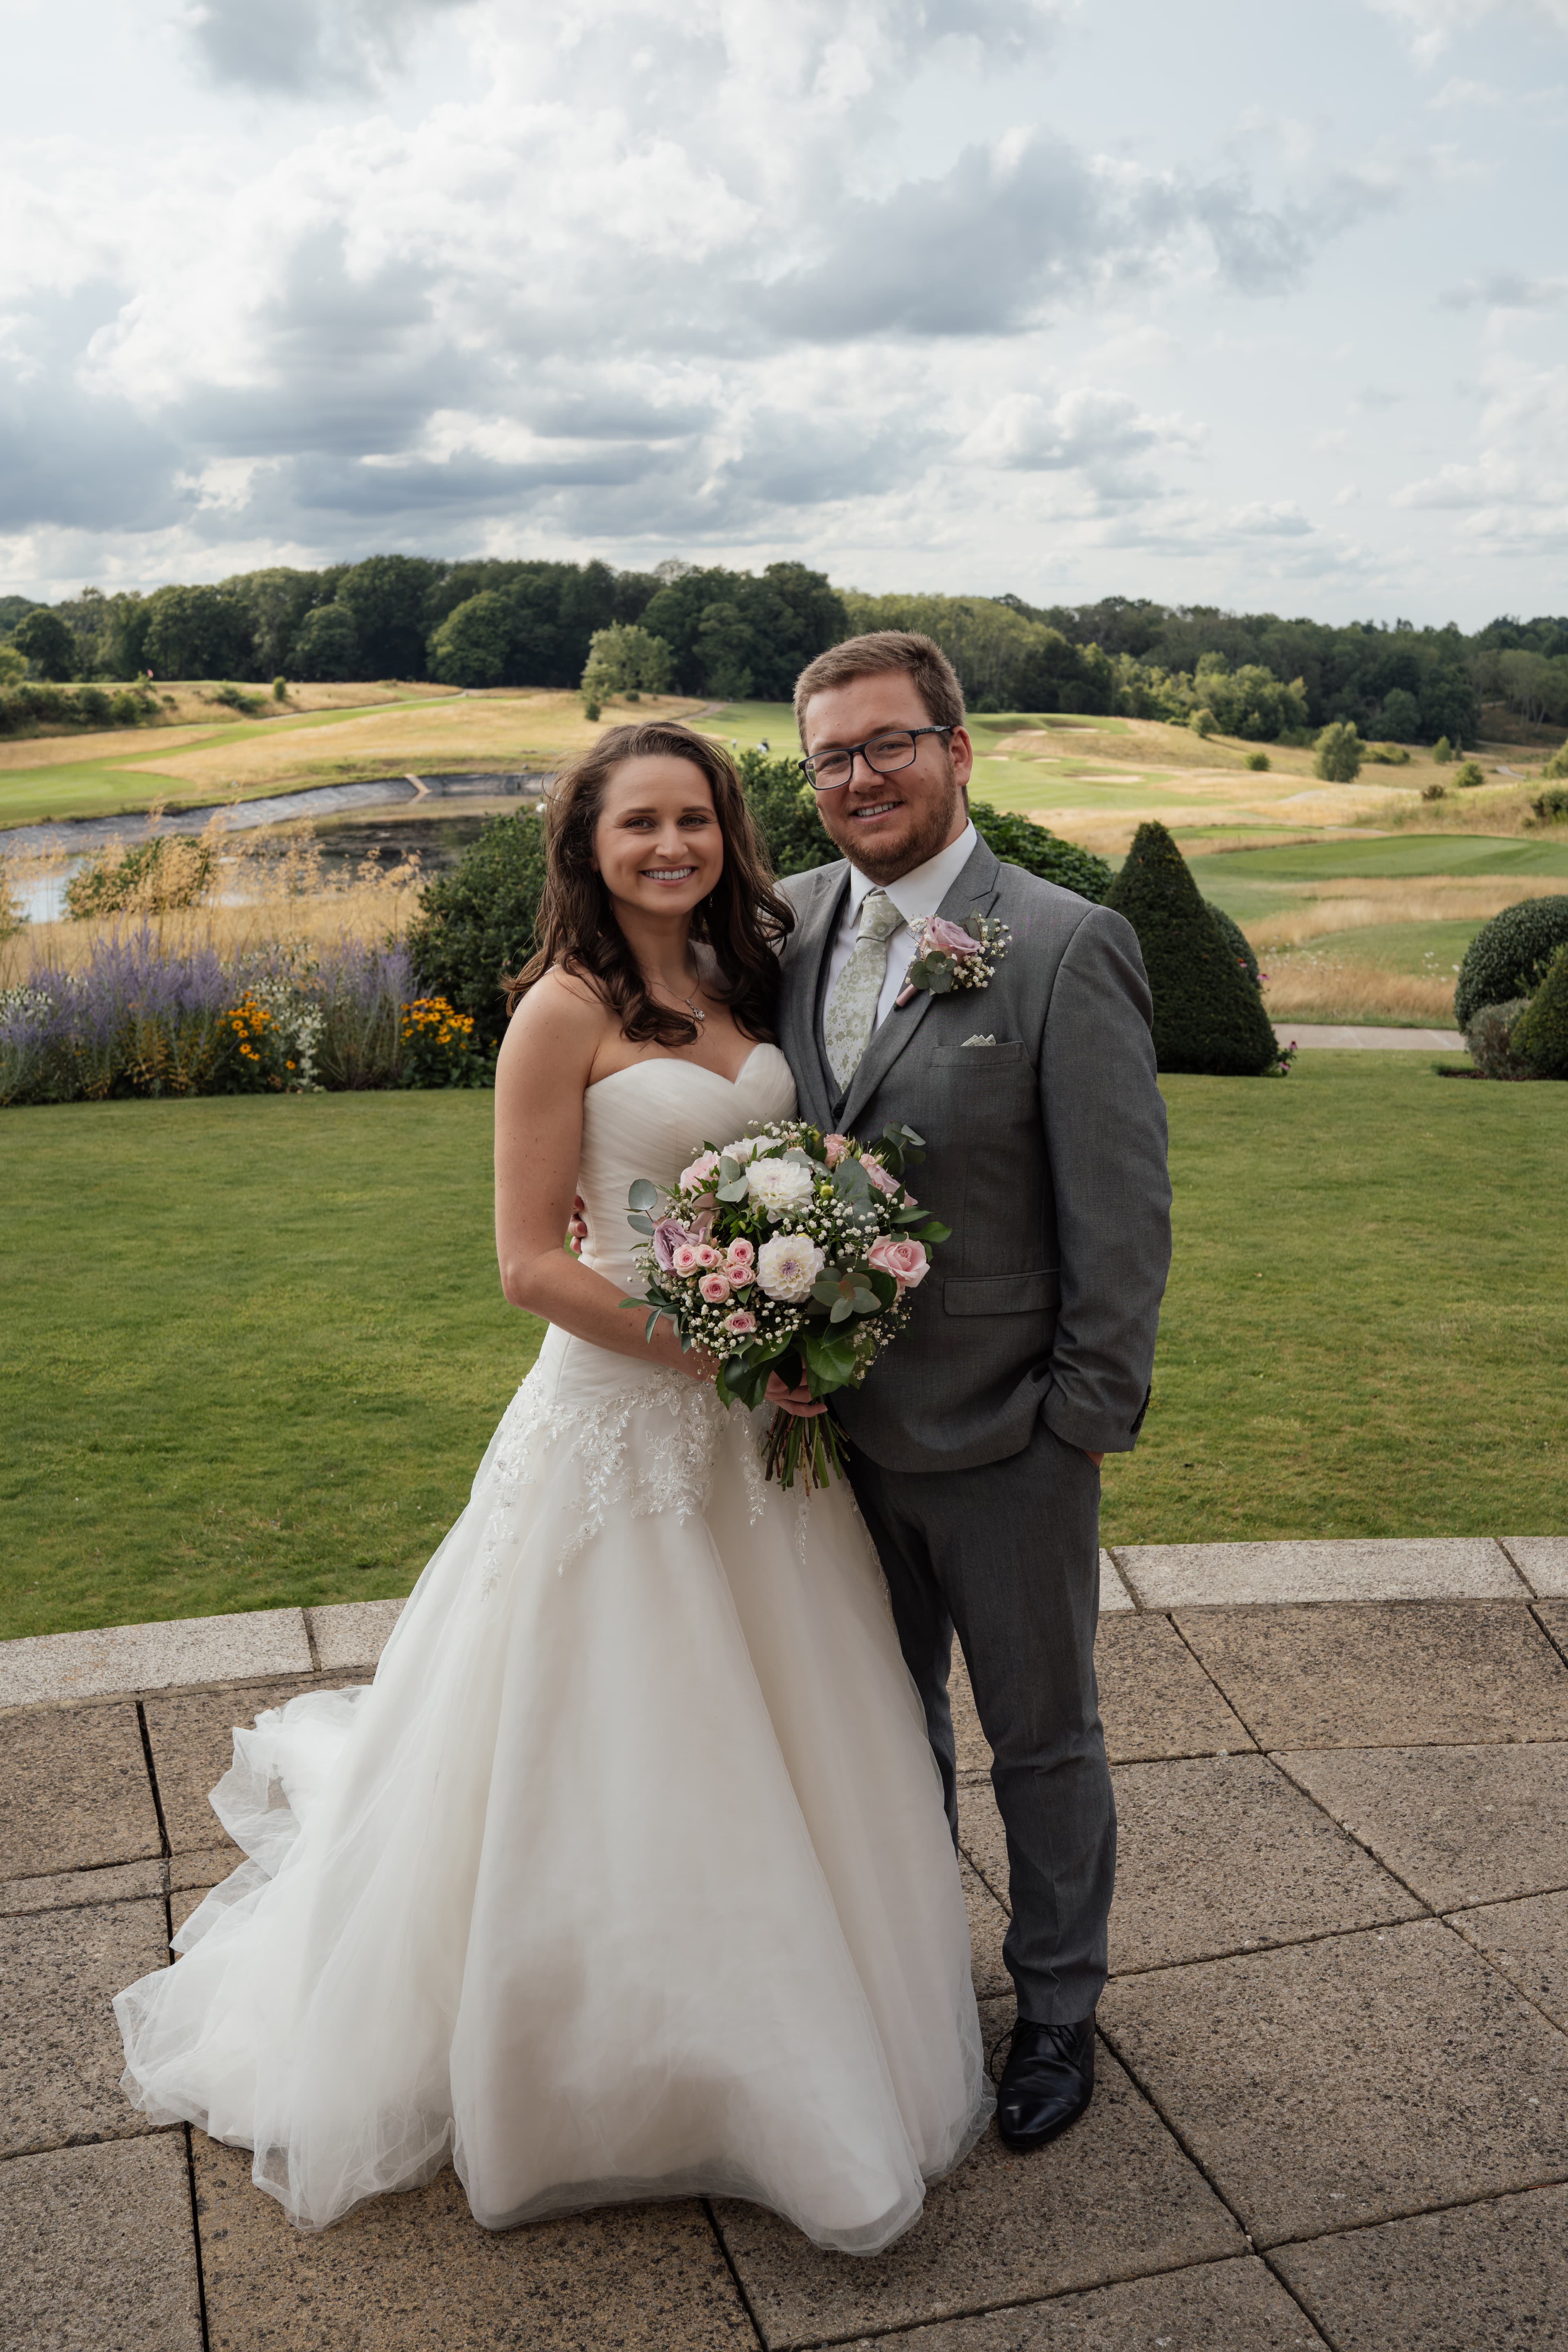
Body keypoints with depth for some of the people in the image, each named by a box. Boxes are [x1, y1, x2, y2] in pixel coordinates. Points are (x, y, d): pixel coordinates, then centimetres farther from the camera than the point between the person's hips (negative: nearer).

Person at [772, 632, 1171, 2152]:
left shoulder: (1067, 949, -15)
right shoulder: (789, 924, 1)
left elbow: (1122, 1210, -14)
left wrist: (1090, 1414, -14)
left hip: (1003, 1435, -5)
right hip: (844, 1420, 5)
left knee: (1040, 1736, 15)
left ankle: (1058, 2006, 38)